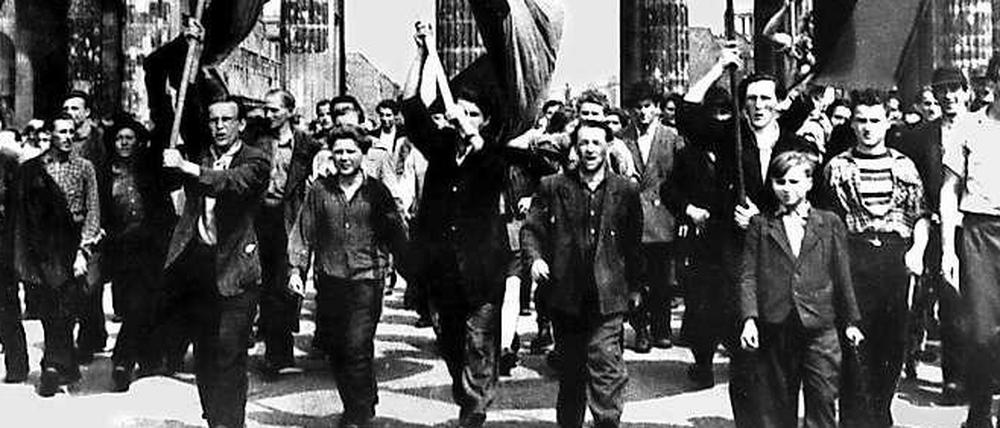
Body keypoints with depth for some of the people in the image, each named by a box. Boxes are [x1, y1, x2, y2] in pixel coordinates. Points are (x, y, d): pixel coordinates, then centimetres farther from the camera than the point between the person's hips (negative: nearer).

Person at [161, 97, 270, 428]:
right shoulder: (200, 156, 16)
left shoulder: (255, 160, -2)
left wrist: (188, 167, -32)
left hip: (234, 267, -5)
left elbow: (235, 182, -22)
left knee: (229, 354, -6)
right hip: (198, 262, 5)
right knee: (204, 354, 12)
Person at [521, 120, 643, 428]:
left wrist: (635, 287, 12)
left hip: (607, 296, -1)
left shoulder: (626, 191, 4)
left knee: (605, 362, -11)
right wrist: (535, 257, -13)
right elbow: (531, 229, 6)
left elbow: (634, 244, 10)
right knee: (569, 370, 13)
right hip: (566, 294, 1)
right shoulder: (553, 187, 3)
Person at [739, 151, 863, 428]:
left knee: (823, 401, 0)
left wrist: (850, 321, 10)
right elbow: (748, 276, 3)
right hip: (774, 329, 0)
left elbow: (842, 275, 10)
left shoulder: (830, 223, 9)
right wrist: (749, 319, -8)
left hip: (819, 325, 0)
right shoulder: (760, 225, 8)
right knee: (777, 403, 8)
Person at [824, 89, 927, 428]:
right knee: (856, 343, -5)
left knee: (894, 343, 4)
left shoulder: (903, 166, 12)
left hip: (897, 257, 2)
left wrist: (917, 251, -4)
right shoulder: (838, 167, 7)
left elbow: (919, 217, 12)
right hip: (853, 257, -2)